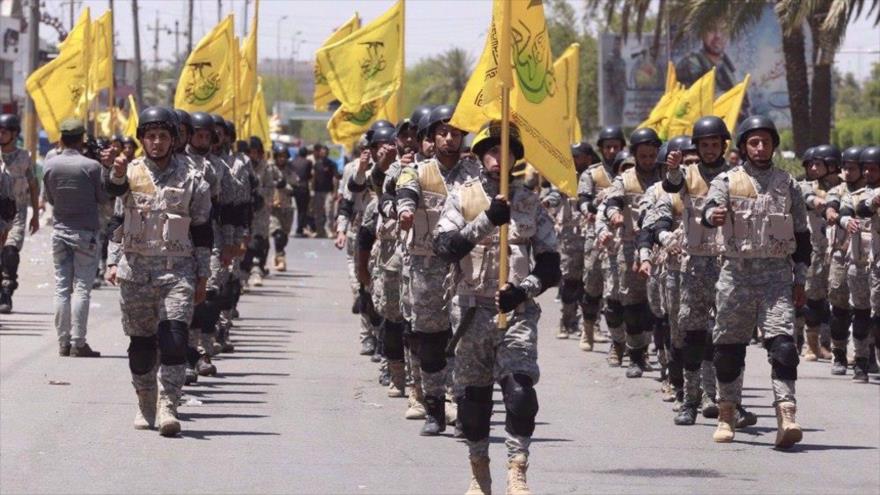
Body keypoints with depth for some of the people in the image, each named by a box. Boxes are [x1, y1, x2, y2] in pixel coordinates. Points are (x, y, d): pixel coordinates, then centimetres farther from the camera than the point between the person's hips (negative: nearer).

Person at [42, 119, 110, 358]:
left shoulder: (50, 165, -2)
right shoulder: (91, 167, -13)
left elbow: (50, 198, 8)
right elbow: (104, 199, -3)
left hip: (60, 230, 3)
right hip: (86, 232, -3)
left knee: (62, 288, 8)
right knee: (82, 288, -2)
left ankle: (63, 342, 6)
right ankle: (78, 343, -7)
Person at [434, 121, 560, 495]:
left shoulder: (529, 202, 8)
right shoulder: (462, 197, 4)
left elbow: (550, 265, 7)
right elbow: (445, 247, -12)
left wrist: (524, 289, -11)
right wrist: (487, 220, -22)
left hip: (517, 310, 0)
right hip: (473, 310, 0)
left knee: (521, 390, -16)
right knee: (472, 396, 6)